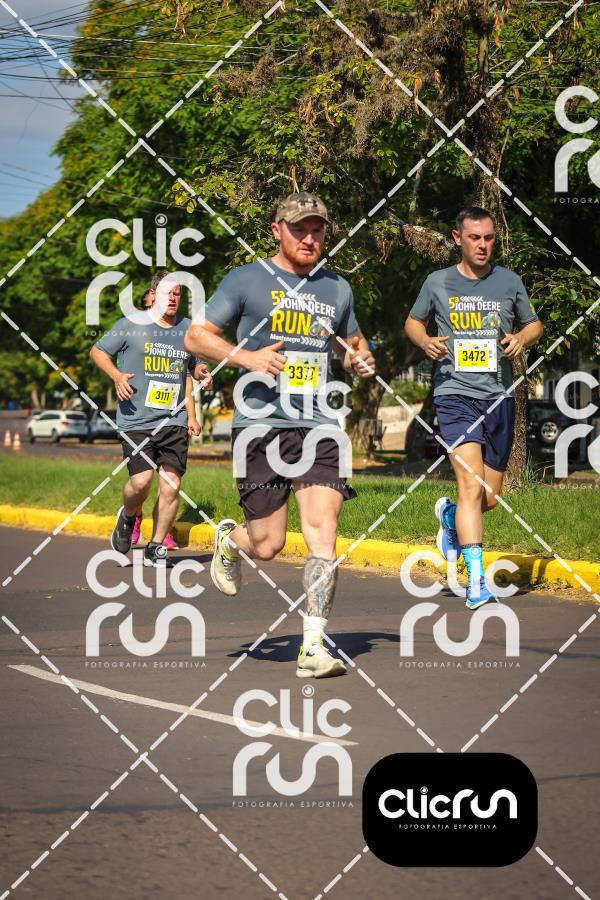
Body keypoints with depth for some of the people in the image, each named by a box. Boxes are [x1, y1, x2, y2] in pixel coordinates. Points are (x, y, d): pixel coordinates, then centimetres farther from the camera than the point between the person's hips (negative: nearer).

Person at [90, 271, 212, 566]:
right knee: (141, 480, -16)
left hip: (174, 421, 3)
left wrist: (202, 373, 3)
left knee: (171, 484, -6)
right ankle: (127, 517, 19)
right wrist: (116, 375, -7)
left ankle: (156, 548, 10)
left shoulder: (188, 329, 13)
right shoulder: (131, 325, 2)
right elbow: (97, 351, 10)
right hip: (136, 420, -3)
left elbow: (196, 364, 27)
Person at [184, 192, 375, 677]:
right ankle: (228, 539, 36)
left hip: (319, 427, 3)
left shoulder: (337, 289, 15)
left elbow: (354, 342, 31)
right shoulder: (246, 280, 2)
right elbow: (196, 337, 3)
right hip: (261, 425, -3)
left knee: (323, 532, -13)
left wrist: (361, 360, 7)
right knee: (267, 544, -1)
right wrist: (246, 357, -13)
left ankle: (315, 645, -10)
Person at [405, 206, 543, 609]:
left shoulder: (509, 281, 7)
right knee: (471, 485, -19)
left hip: (500, 397, 3)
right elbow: (413, 321, 19)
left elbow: (534, 324, 19)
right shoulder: (438, 282, 4)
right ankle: (476, 581, -19)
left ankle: (450, 515, 44)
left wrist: (522, 338, -4)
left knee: (491, 497, 9)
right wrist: (425, 340, -4)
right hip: (455, 393, -3)